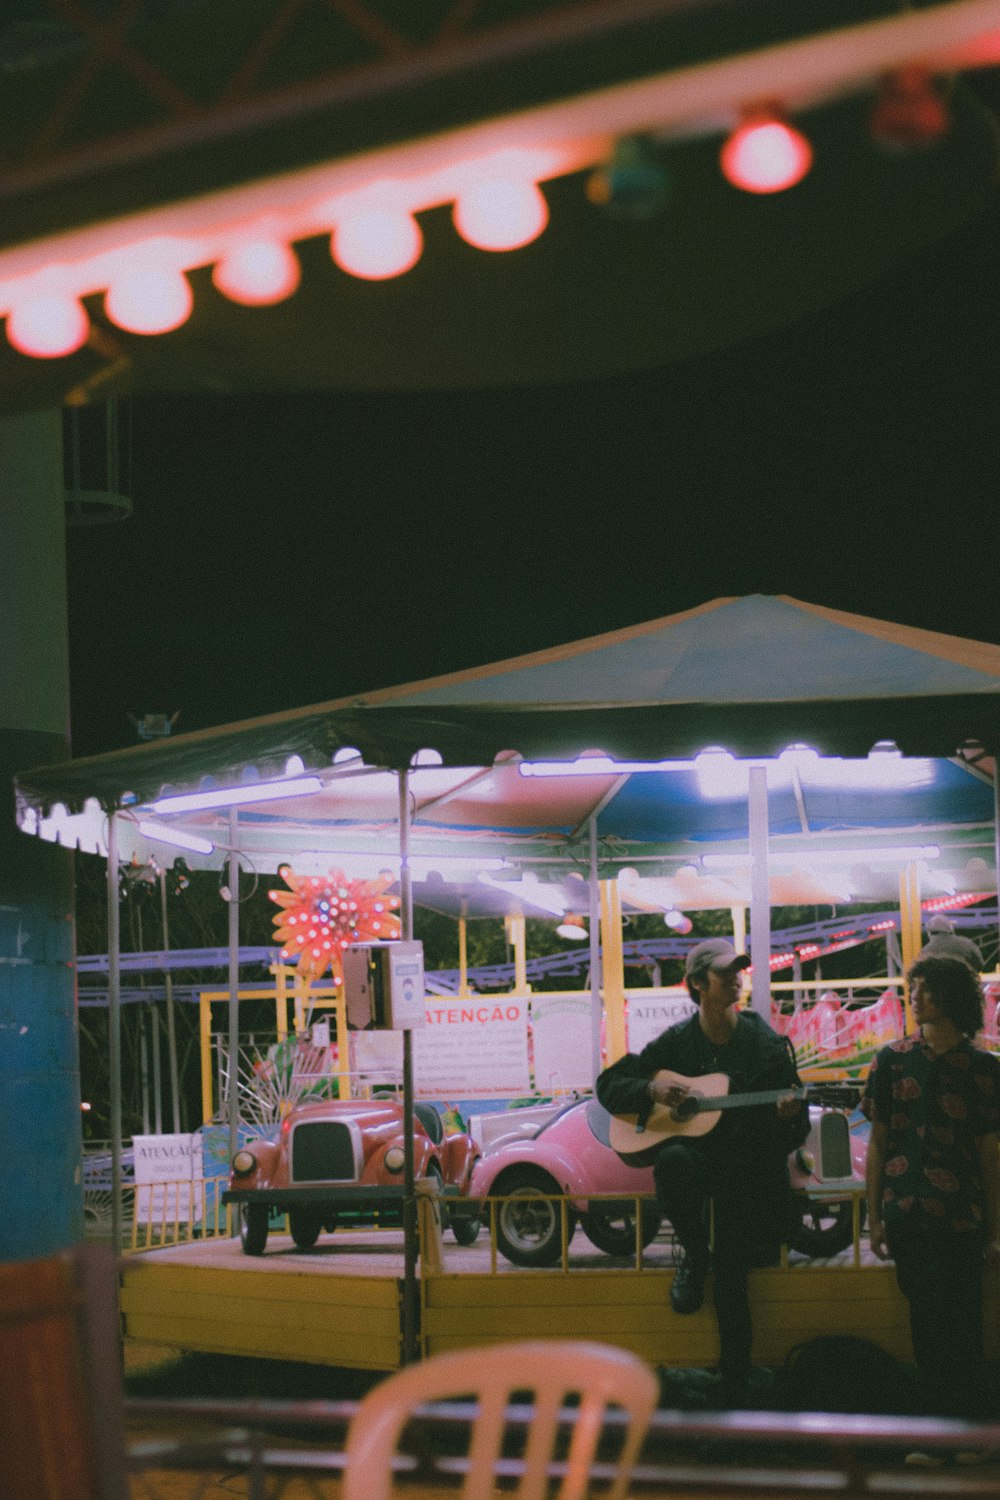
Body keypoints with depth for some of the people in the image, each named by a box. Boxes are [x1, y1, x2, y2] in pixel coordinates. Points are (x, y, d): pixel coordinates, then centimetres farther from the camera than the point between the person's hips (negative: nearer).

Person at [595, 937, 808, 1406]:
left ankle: (734, 1395, -3)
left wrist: (788, 1114, -22)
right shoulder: (675, 1042, 6)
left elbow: (796, 1133, 3)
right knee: (670, 1159, -36)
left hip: (752, 1162, -2)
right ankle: (693, 1257, -9)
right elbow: (609, 1084, 10)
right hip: (697, 1152, 2)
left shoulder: (766, 1044, 2)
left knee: (732, 1274, -15)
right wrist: (652, 1090, -8)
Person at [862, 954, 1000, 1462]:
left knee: (959, 1324, -4)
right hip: (908, 1213, 1)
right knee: (926, 1322, 2)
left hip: (959, 1218, -1)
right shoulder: (893, 1060, 7)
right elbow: (877, 1143, 9)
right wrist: (874, 1217, 5)